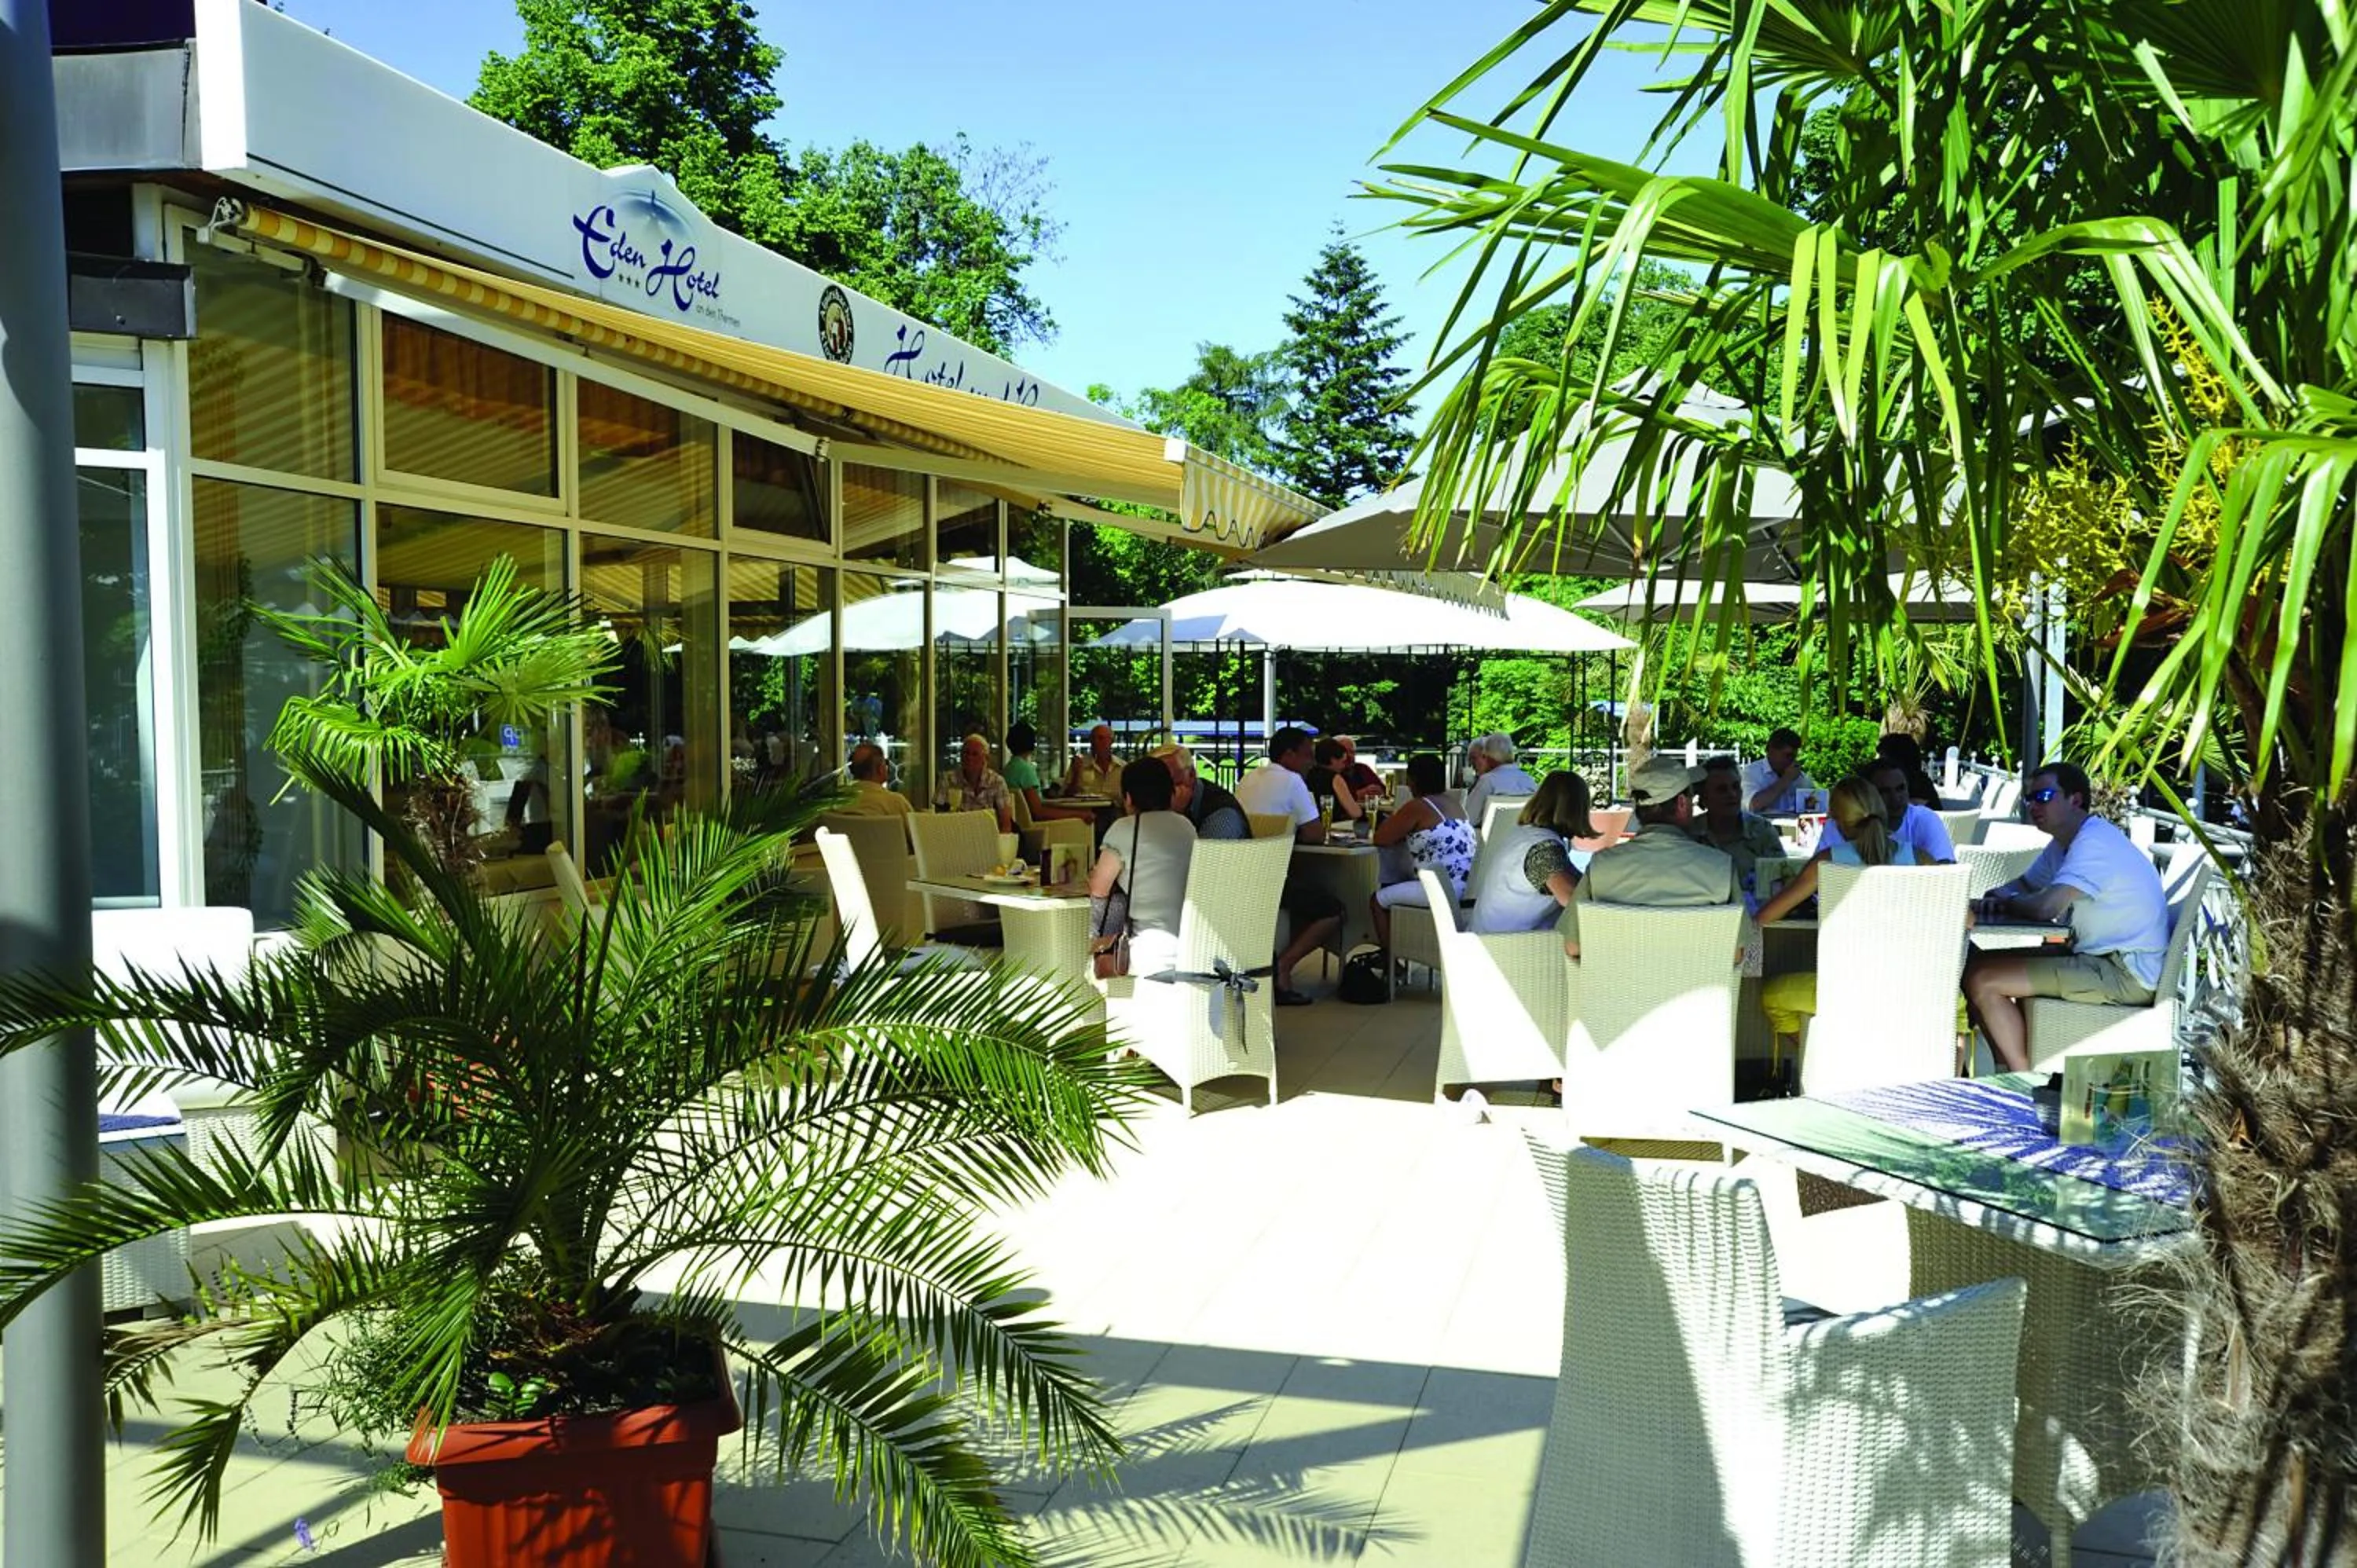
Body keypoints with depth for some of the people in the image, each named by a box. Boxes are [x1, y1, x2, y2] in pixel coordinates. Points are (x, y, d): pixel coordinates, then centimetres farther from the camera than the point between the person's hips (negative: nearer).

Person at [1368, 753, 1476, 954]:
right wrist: (1403, 829, 15)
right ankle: (1387, 947, 33)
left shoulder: (1417, 807, -11)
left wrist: (1391, 819, 12)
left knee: (1379, 900, 10)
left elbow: (1381, 840, -6)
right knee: (1392, 889, 28)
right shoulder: (1453, 804, 14)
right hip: (1464, 888, 9)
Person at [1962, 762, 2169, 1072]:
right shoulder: (2065, 843, 15)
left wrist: (2006, 902, -7)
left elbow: (2044, 907, -30)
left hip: (2126, 974, -11)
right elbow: (2023, 886, 23)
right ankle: (2011, 1072, 12)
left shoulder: (2095, 843, -18)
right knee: (1981, 962, 13)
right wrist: (1998, 896, -2)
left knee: (1982, 979, -16)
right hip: (2103, 962, 11)